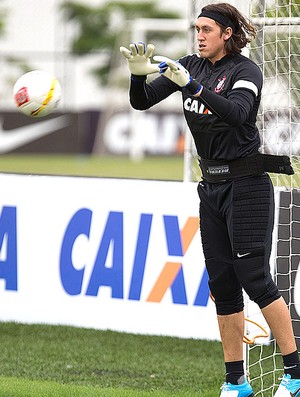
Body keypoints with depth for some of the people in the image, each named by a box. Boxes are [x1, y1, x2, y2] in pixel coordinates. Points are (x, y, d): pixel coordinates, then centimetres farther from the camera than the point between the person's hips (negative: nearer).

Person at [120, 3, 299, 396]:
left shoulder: (245, 70, -10)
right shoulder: (191, 66, 8)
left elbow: (236, 113, -29)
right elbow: (141, 101, 5)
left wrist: (191, 85, -38)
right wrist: (138, 75, -17)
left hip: (246, 185, -7)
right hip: (211, 187, 7)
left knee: (253, 276, -12)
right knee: (221, 282, 5)